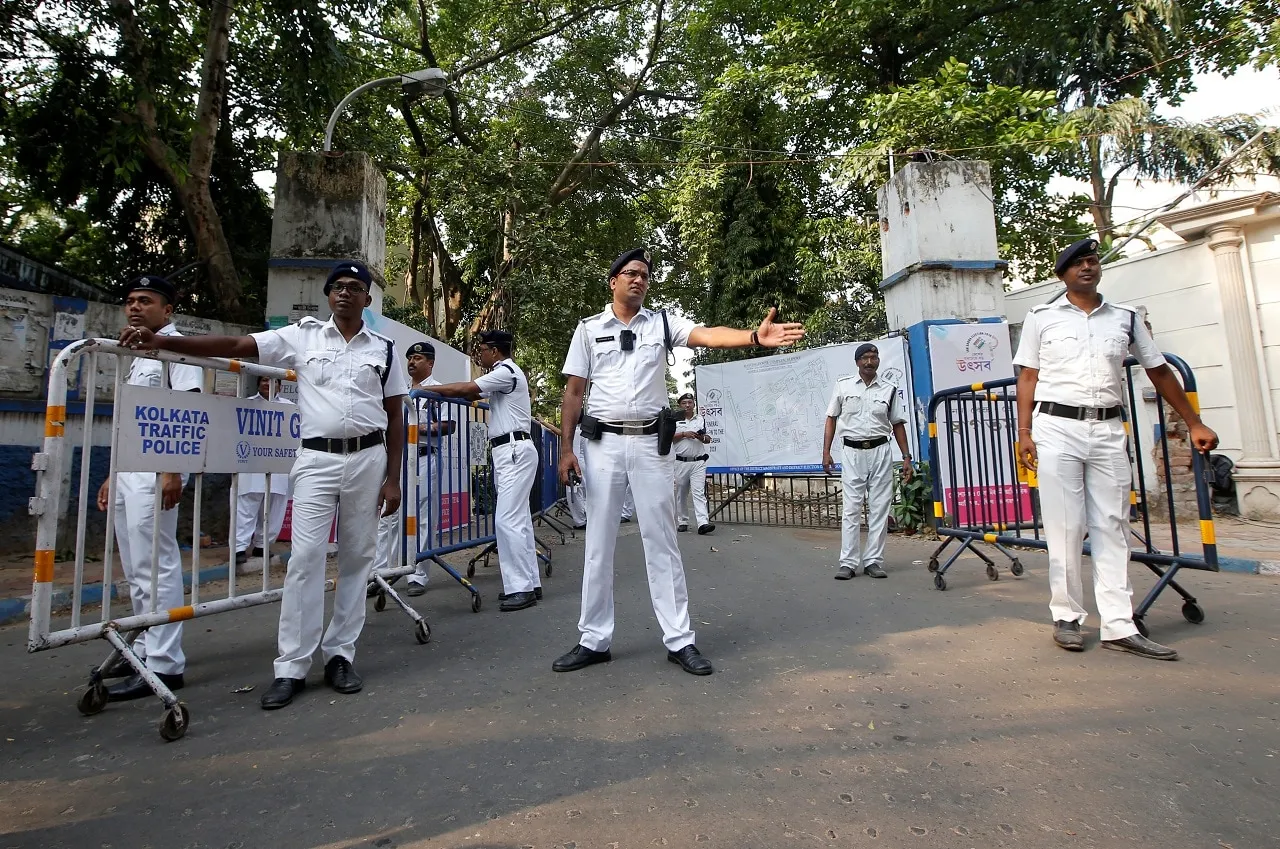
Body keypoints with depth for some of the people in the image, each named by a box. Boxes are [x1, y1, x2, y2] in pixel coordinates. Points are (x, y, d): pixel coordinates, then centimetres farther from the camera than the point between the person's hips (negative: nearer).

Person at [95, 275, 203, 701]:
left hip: (156, 469, -10)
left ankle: (164, 664, -3)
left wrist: (175, 471, -23)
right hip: (129, 468, 10)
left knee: (155, 567, -8)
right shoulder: (136, 355, 22)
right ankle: (146, 649, 24)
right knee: (136, 570, 14)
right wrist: (114, 475, 22)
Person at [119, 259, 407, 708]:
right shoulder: (303, 336, 8)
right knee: (305, 558, -4)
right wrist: (161, 342, -10)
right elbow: (234, 345, 2)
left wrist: (393, 478, 1)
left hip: (368, 457, 1)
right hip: (316, 458, 0)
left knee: (356, 558, 5)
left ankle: (339, 655, 16)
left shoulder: (383, 348, 7)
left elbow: (395, 418, 6)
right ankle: (292, 666, 5)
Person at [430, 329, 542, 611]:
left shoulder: (507, 371, -9)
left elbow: (465, 389, -14)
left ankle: (522, 587, -9)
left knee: (508, 520, -13)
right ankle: (529, 583, 17)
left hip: (515, 451, -11)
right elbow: (473, 394, 20)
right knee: (518, 519, 10)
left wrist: (426, 389, -5)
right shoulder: (502, 375, 23)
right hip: (506, 452, 11)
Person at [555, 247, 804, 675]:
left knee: (661, 542, 4)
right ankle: (594, 640, 19)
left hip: (650, 443, 0)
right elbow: (573, 391, 6)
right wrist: (566, 447, -2)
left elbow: (707, 335, -10)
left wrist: (754, 336, -29)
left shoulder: (662, 322, 8)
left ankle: (679, 640, 12)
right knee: (598, 543, 6)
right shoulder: (588, 328, 8)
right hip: (602, 443, 1)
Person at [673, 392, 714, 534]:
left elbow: (708, 439, 17)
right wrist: (684, 434, -11)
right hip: (680, 462, 0)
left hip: (698, 462, 1)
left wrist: (702, 438, -5)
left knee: (699, 492, -11)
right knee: (681, 493, 6)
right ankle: (682, 522, 16)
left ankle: (703, 523, -20)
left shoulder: (701, 420, 15)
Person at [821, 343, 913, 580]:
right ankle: (848, 563, 4)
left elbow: (898, 424, 11)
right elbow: (831, 418, 6)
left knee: (879, 508, 3)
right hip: (852, 452, -1)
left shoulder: (889, 389, 7)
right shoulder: (843, 385, 4)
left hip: (880, 452, 2)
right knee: (851, 509, -1)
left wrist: (906, 457, 5)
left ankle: (873, 561, 12)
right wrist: (826, 451, -1)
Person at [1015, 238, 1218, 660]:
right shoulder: (1041, 317, 6)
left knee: (1112, 527, 3)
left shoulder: (1125, 317, 14)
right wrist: (1024, 432, -7)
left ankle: (1119, 625, 9)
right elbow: (1027, 378, 2)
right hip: (1057, 427, -3)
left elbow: (1159, 371, 19)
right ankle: (1066, 617, 10)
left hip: (1108, 431, 3)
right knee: (1065, 527, -1)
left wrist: (1194, 423, 17)